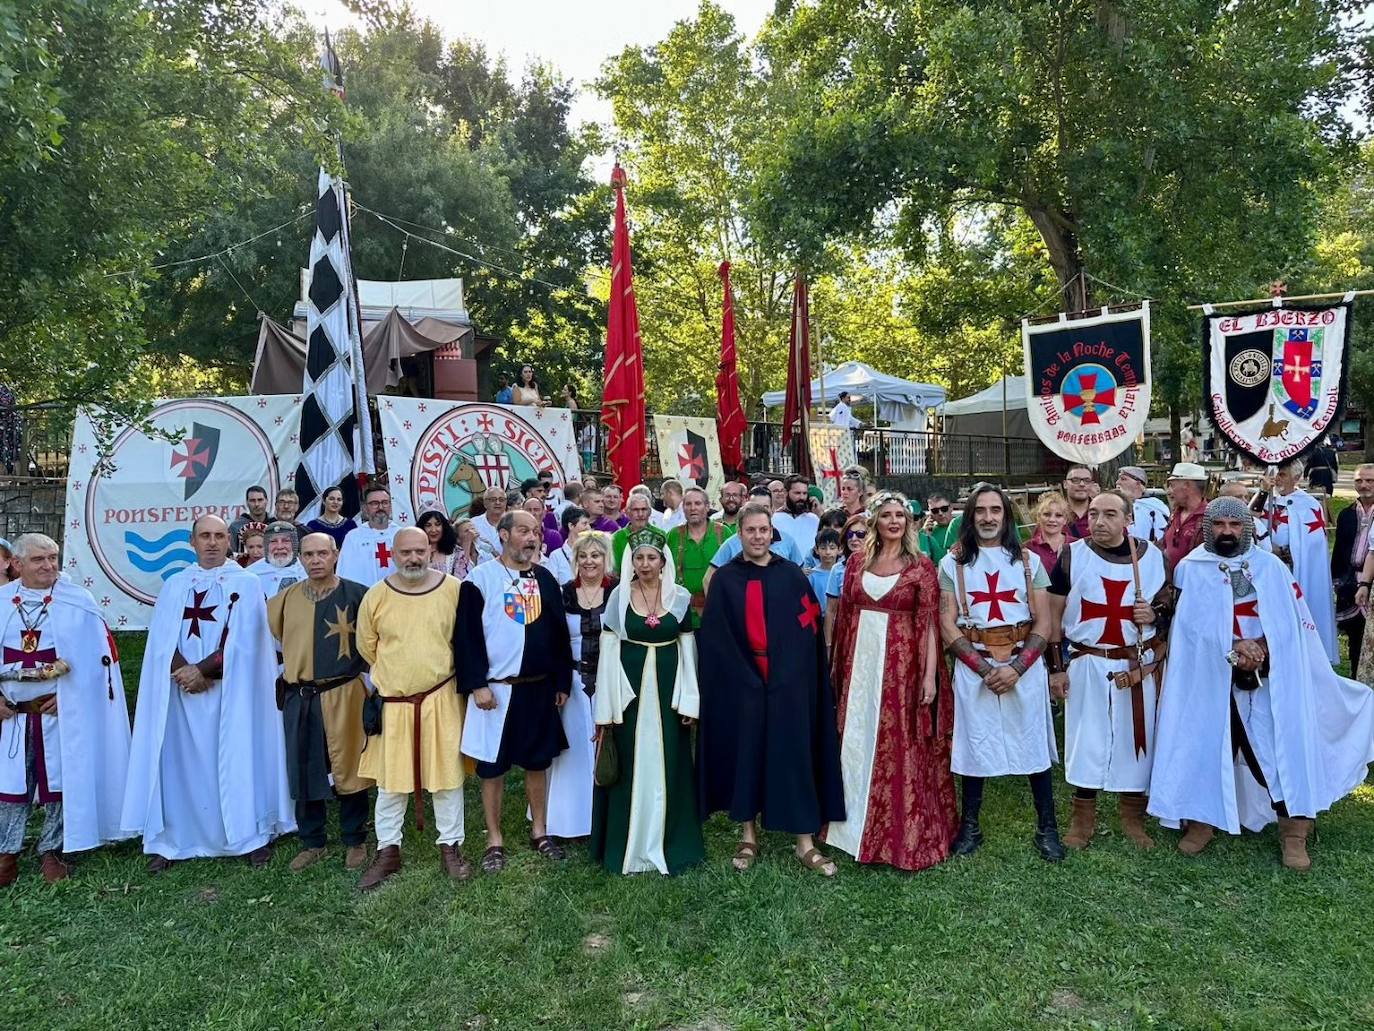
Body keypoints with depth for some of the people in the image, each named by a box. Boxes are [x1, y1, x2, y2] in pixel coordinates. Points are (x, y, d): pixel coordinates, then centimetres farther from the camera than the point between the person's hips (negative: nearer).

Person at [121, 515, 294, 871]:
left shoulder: (247, 584, 0)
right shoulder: (175, 585, 9)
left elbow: (242, 640, -9)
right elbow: (162, 638, 0)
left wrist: (202, 669, -14)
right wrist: (185, 672, -15)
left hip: (231, 691, -3)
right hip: (181, 691, 3)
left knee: (236, 758, 0)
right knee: (180, 761, 4)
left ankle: (254, 836, 9)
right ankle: (173, 840, 14)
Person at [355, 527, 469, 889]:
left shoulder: (453, 589, -6)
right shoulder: (376, 595, -4)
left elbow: (466, 640, 5)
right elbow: (367, 646, 8)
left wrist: (437, 669, 9)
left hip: (441, 699, 0)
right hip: (393, 701, 1)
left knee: (447, 774, 8)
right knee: (390, 779, 9)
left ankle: (451, 846, 23)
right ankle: (387, 851, 24)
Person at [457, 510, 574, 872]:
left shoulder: (545, 578, 6)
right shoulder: (480, 579, -7)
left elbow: (560, 633, 9)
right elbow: (468, 636, -9)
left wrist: (562, 682, 6)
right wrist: (477, 684, -14)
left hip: (539, 688, 4)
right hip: (495, 689, -4)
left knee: (538, 762, 13)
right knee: (492, 765, 6)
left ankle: (539, 831, 28)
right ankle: (494, 840, 20)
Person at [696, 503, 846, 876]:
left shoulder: (791, 575, 3)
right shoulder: (725, 579, 2)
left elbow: (809, 628, 1)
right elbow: (713, 638, -2)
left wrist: (790, 673, -7)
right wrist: (747, 675, -8)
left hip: (789, 681, 0)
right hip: (741, 681, 0)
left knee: (794, 754, 2)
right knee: (746, 753, 7)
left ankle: (805, 842, 11)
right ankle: (748, 836, 21)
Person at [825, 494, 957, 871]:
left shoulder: (921, 565, -2)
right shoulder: (858, 561, 7)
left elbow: (928, 623, -5)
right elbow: (843, 616, 10)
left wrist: (930, 674, -11)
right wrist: (837, 665, 10)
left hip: (902, 665, -3)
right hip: (860, 663, 3)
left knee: (901, 748, 3)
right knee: (857, 743, 11)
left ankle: (905, 832, 17)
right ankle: (856, 824, 27)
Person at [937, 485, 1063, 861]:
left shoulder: (1028, 561, 5)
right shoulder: (953, 564, 3)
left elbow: (1043, 623, 0)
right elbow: (948, 625, -3)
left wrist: (1016, 668, -14)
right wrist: (985, 669, -13)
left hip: (1024, 665, 0)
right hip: (973, 666, 0)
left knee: (1034, 744, 5)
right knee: (974, 744, 6)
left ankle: (1047, 828, 19)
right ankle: (970, 826, 19)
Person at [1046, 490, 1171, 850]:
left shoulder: (1152, 556, 0)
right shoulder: (1072, 556, -5)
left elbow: (1168, 604, 12)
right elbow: (1054, 615, -2)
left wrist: (1155, 615, -12)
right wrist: (1055, 666, -5)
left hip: (1139, 665, 2)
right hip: (1087, 664, -1)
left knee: (1136, 738, 10)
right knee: (1085, 739, 4)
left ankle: (1133, 819, 28)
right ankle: (1083, 820, 19)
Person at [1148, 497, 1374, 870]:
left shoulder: (1271, 567, 5)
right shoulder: (1190, 569, -1)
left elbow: (1293, 619, 2)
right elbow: (1190, 625, -7)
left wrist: (1260, 646, -13)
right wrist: (1234, 649, -16)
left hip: (1267, 677, 1)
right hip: (1208, 677, -1)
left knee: (1281, 746, 1)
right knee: (1205, 744, 5)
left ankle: (1293, 831, 14)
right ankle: (1202, 820, 20)